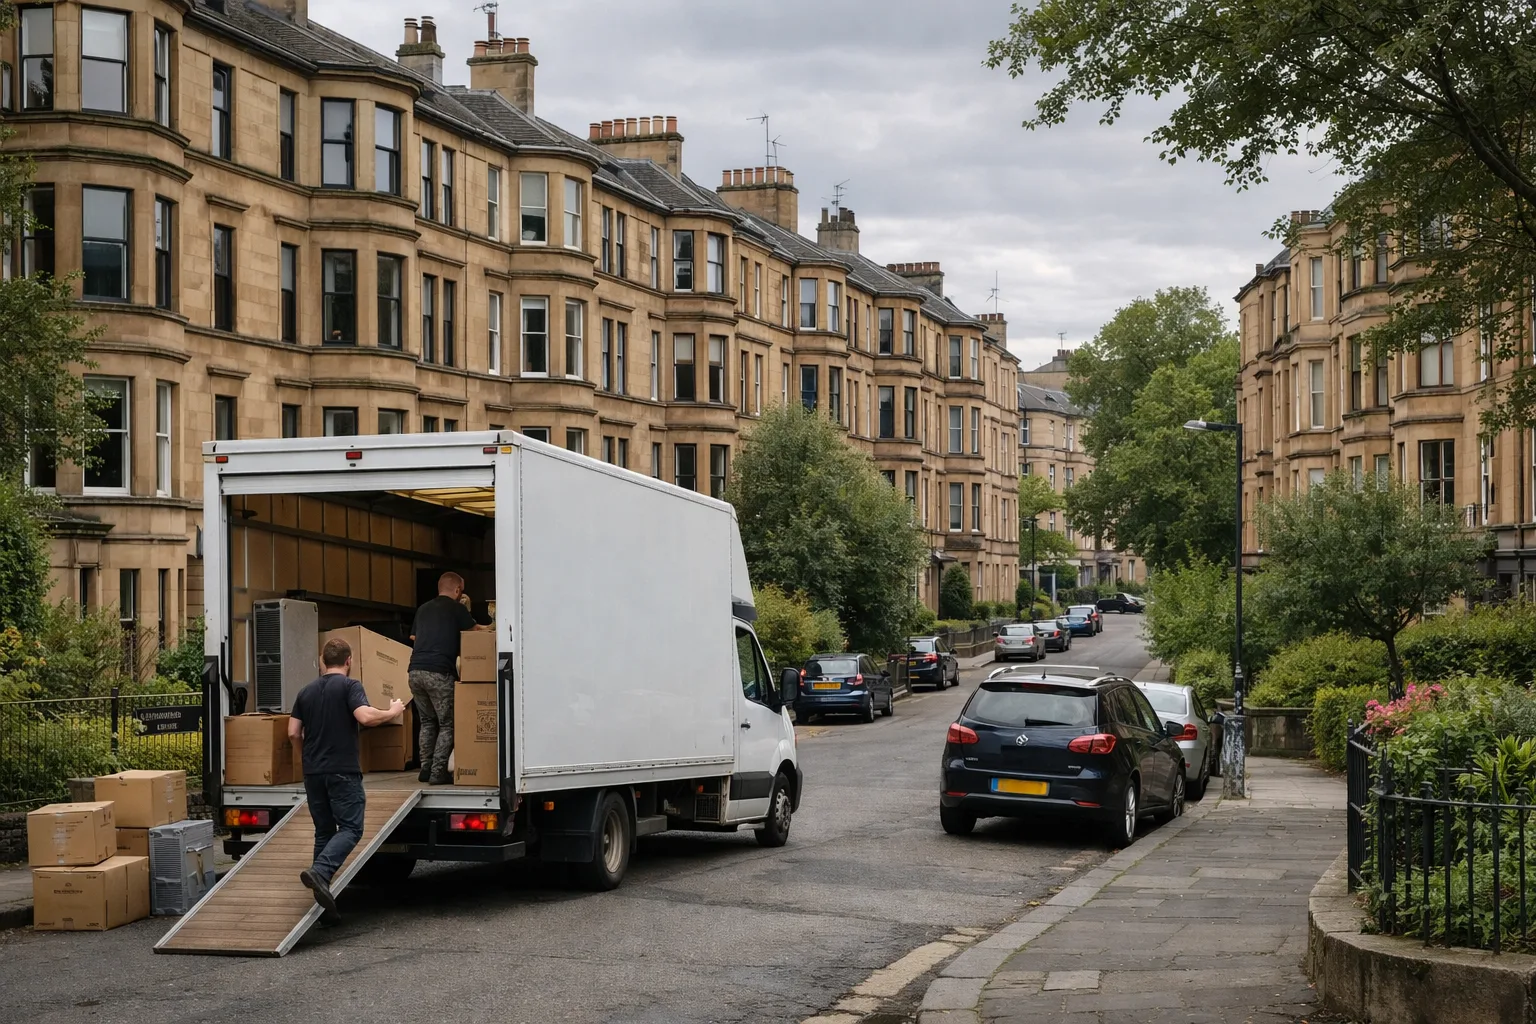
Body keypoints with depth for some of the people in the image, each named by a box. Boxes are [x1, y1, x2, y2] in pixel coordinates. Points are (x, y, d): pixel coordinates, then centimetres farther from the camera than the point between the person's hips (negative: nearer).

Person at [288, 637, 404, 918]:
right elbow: (365, 716, -19)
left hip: (313, 771, 6)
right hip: (343, 770, -6)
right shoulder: (350, 686, -4)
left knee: (324, 831, 12)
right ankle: (319, 871, -28)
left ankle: (322, 890, 8)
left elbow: (293, 733, 12)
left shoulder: (306, 692, 13)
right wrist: (392, 712, -2)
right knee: (350, 828, -6)